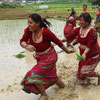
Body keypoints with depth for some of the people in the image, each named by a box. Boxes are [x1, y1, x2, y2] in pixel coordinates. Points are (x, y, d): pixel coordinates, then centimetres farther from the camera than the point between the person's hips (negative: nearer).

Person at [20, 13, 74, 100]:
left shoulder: (46, 32, -28)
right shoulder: (29, 30, -14)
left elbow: (58, 42, -15)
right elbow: (22, 41, -12)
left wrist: (67, 51, -2)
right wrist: (26, 46, -37)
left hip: (49, 57, -7)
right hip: (40, 57, 7)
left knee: (33, 75, -15)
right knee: (50, 75, 26)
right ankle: (62, 85, 56)